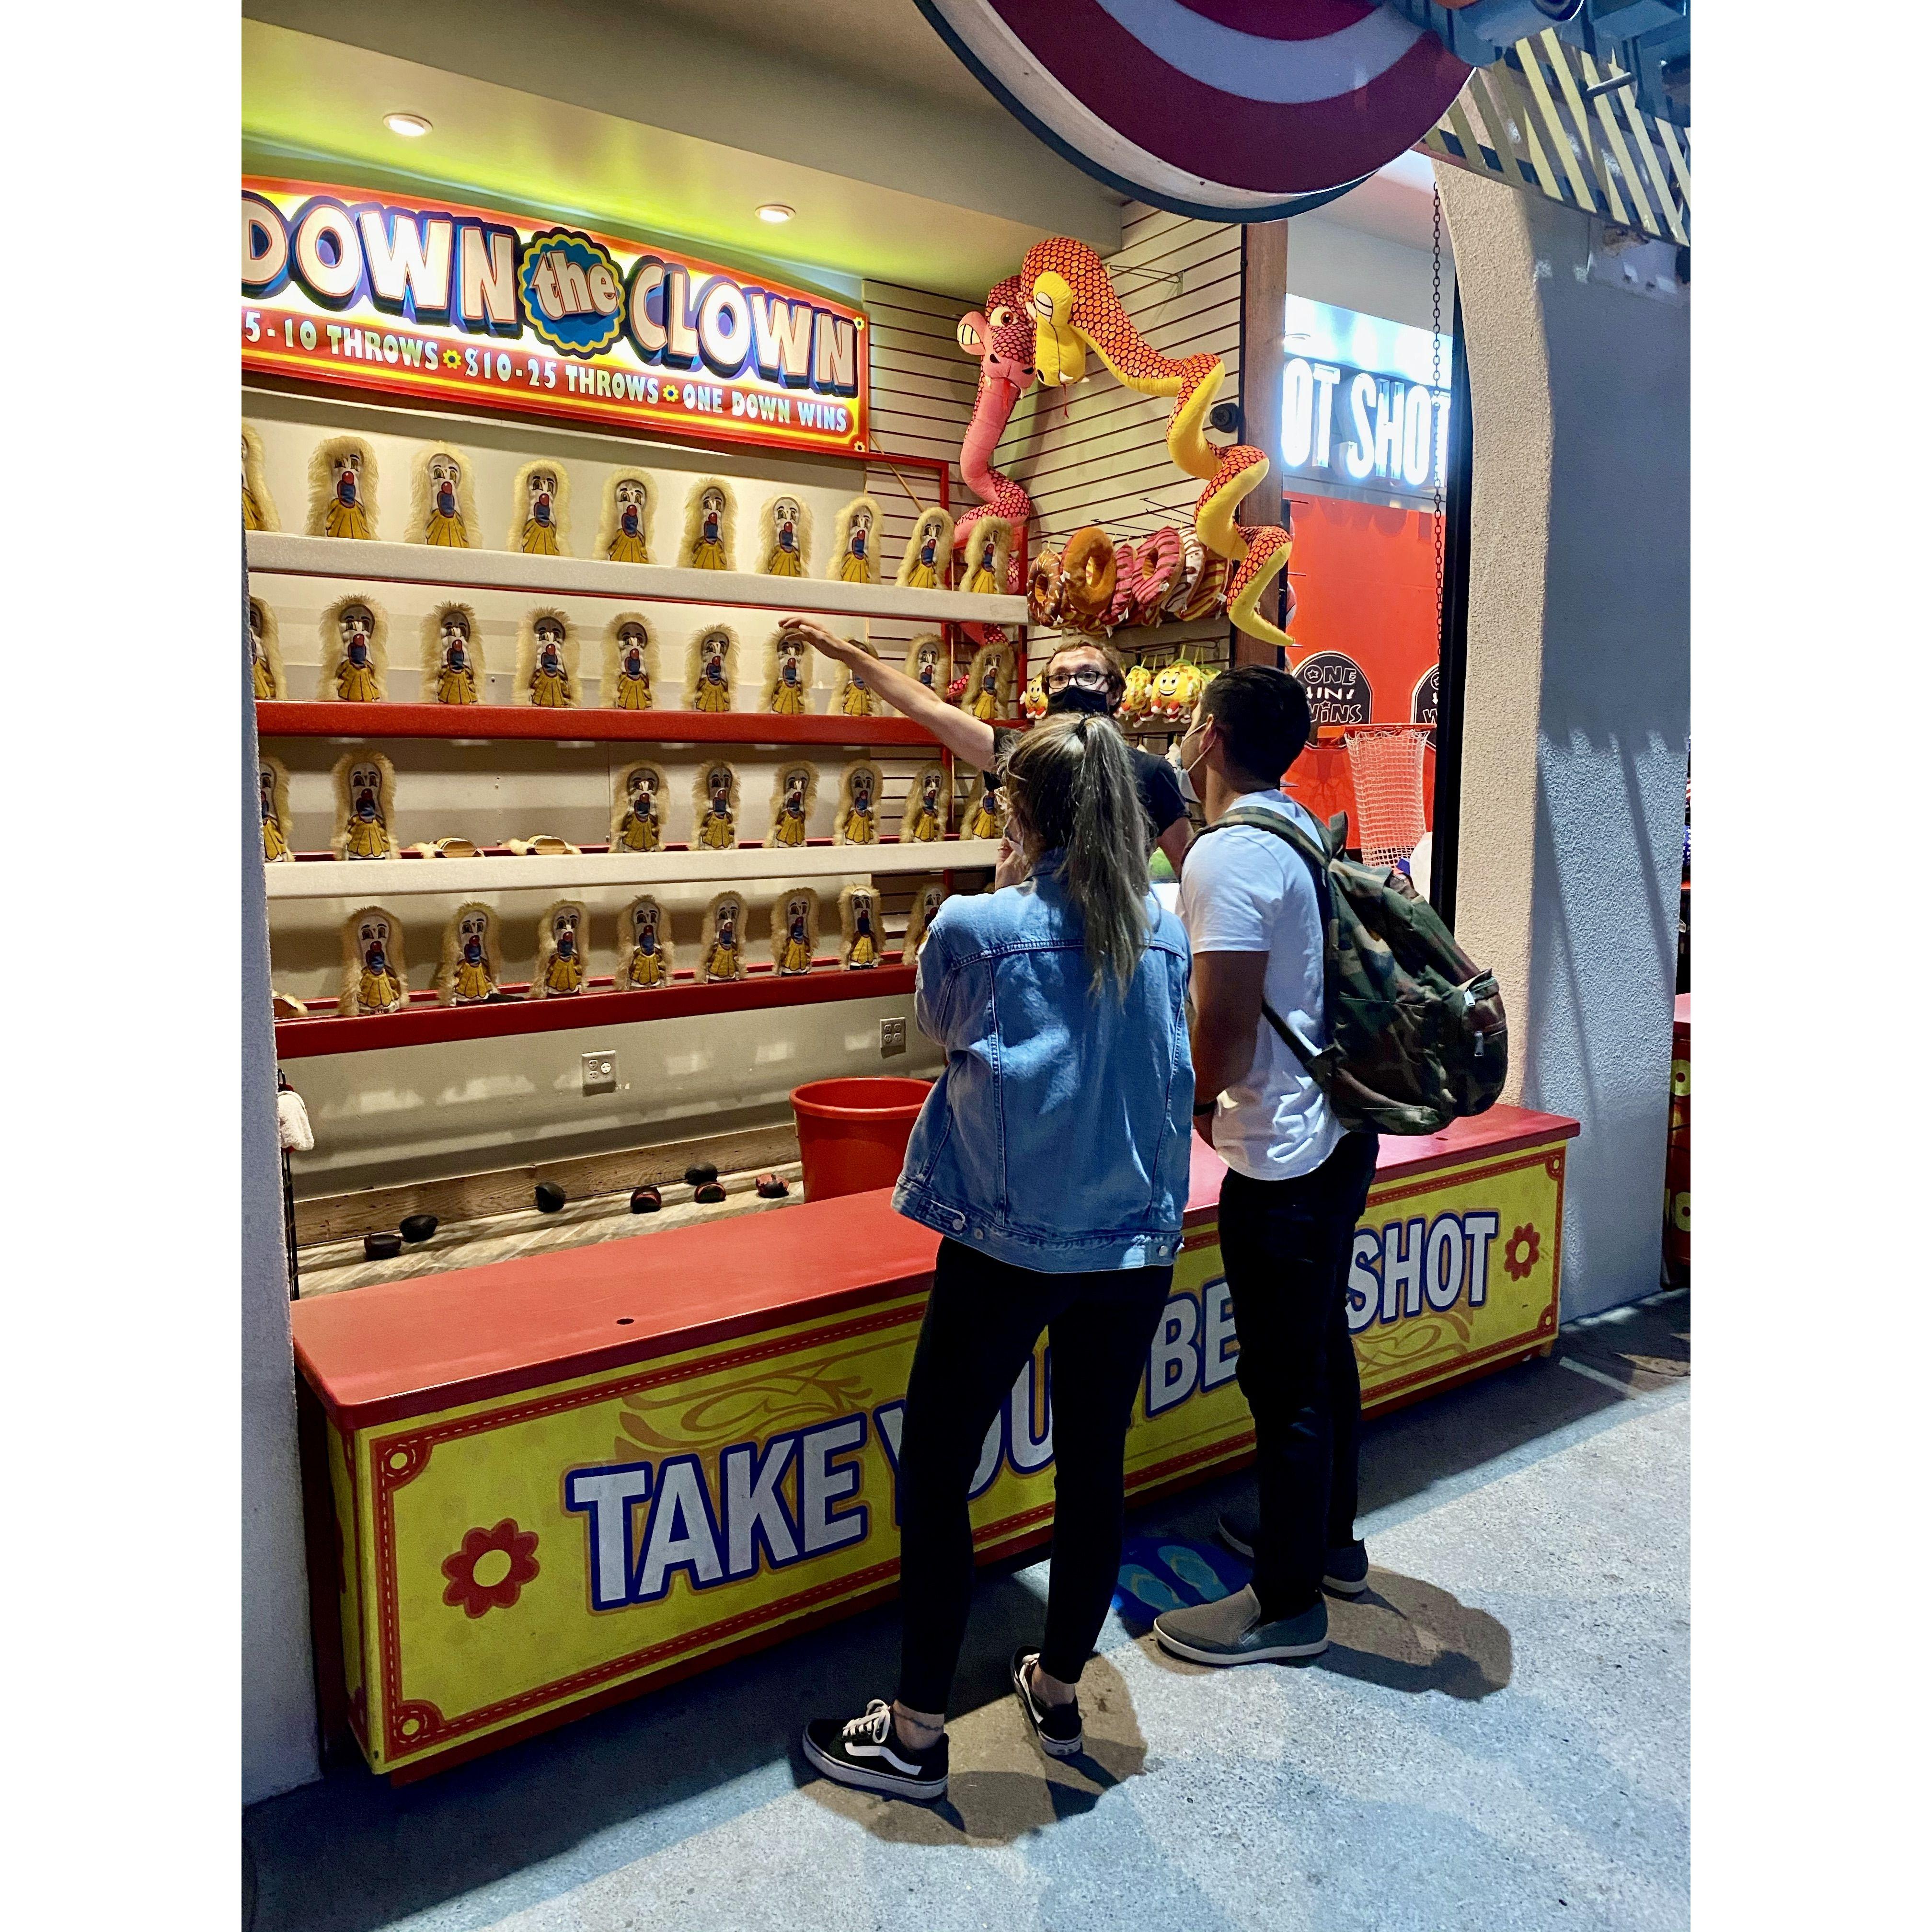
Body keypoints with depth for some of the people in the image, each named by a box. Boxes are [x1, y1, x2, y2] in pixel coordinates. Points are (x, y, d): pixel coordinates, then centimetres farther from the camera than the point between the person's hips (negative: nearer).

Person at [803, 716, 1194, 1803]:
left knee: (935, 1478, 10)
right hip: (1137, 1243, 5)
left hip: (1006, 1245, -5)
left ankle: (917, 1734, 22)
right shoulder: (1167, 935, 1)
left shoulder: (978, 928, -12)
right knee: (1096, 1470, 18)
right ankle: (1060, 1693, 37)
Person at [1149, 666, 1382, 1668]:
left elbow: (1225, 1030, -24)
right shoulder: (1297, 825, 8)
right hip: (1338, 1133, 10)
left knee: (1284, 1383, 4)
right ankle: (1328, 1538, 41)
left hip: (1282, 1155, -10)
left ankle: (1288, 1603, 21)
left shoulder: (1228, 857, -21)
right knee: (1322, 1351, 23)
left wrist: (1199, 1104, -4)